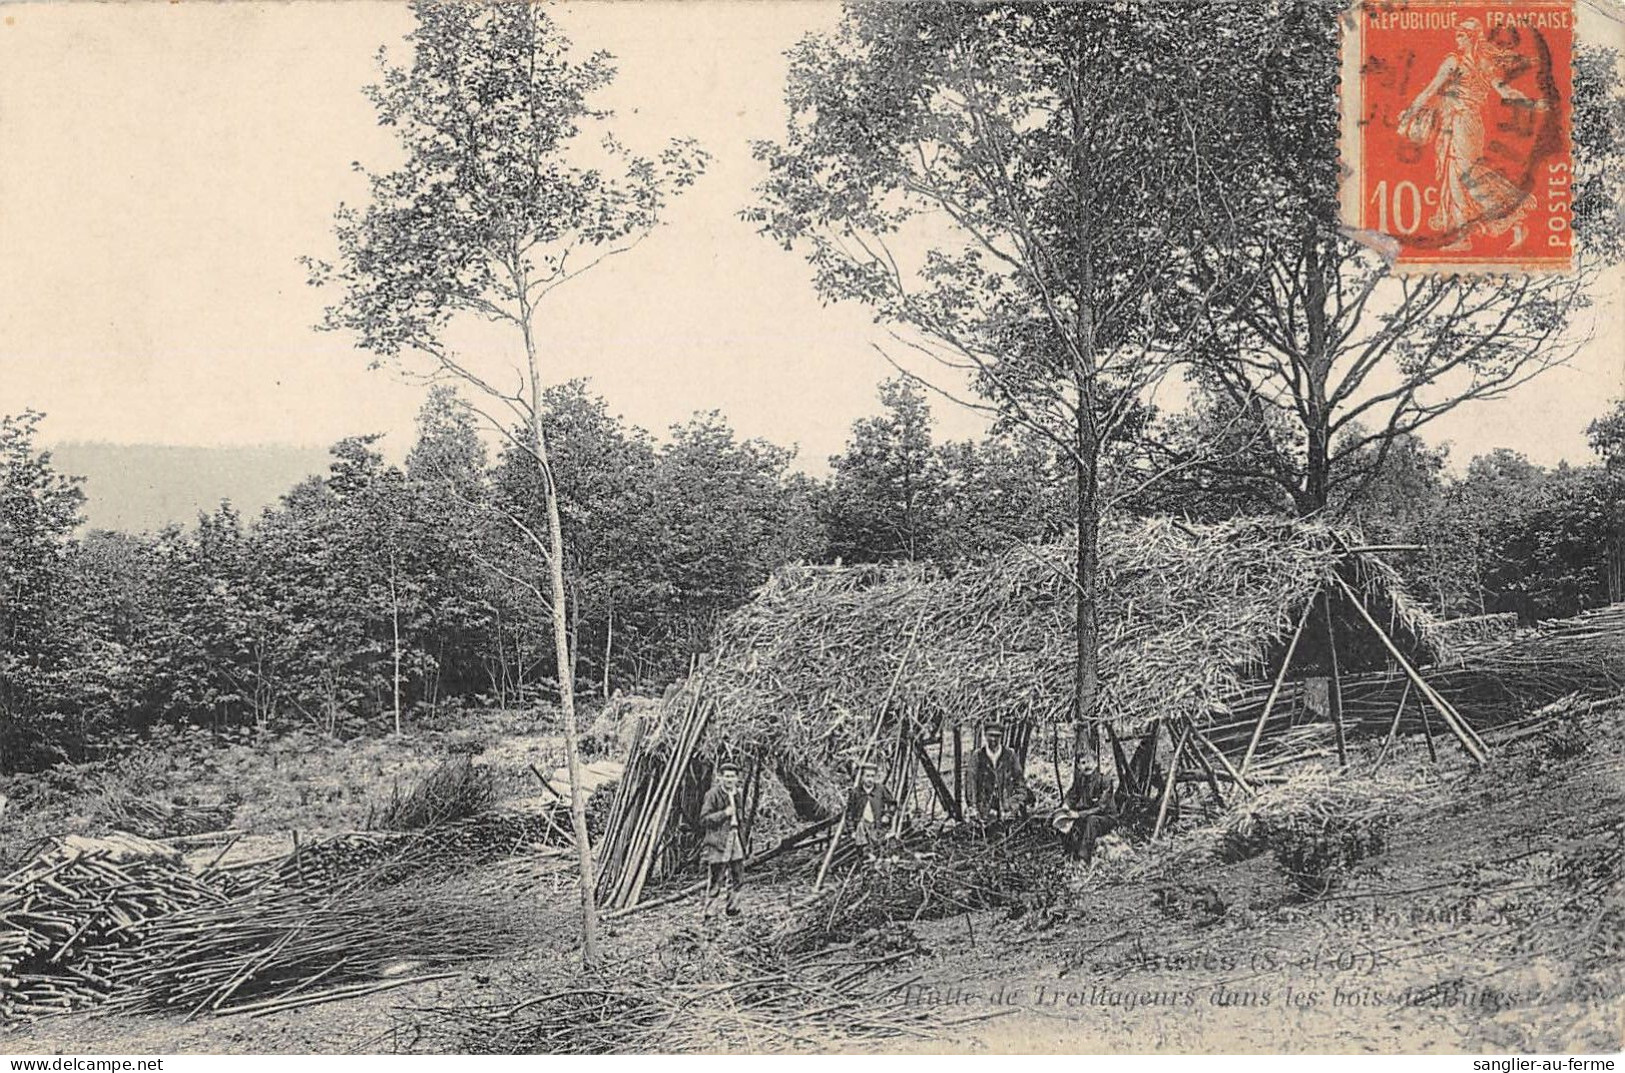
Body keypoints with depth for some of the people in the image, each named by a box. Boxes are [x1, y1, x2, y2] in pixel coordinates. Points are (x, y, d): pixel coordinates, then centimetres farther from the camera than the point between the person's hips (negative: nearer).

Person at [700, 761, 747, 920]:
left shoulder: (736, 793, 13)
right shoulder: (713, 794, -11)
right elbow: (704, 818, -14)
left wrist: (738, 816, 12)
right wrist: (724, 813, -21)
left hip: (734, 837, 8)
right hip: (718, 840, -8)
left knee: (737, 877, 11)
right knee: (716, 879, -6)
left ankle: (733, 908, 25)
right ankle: (708, 911, 1)